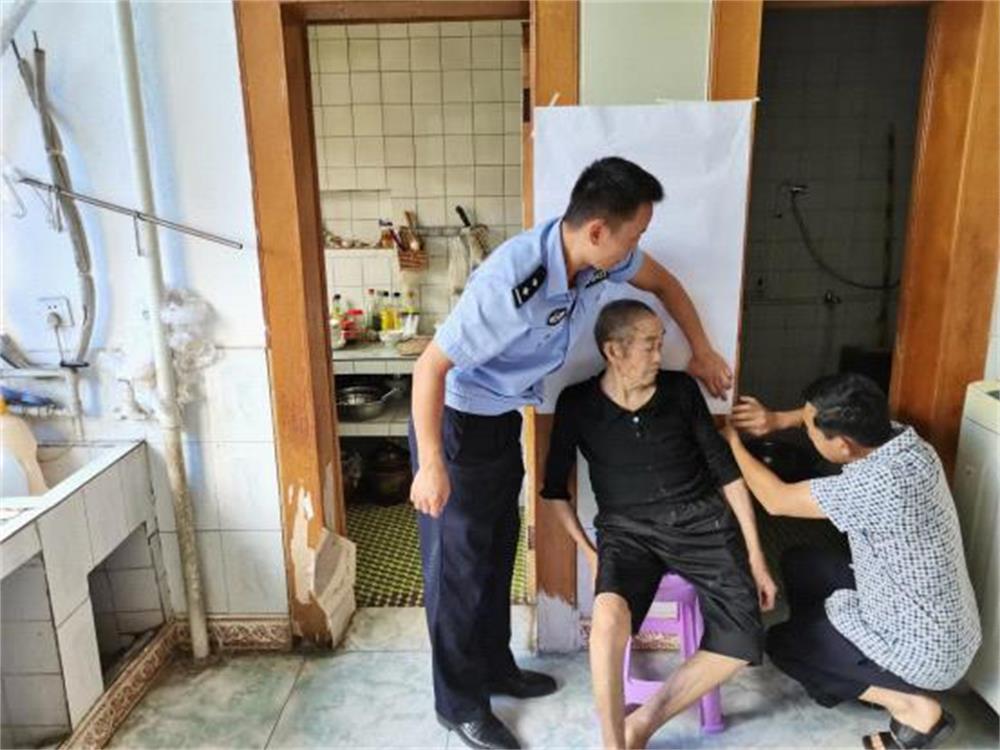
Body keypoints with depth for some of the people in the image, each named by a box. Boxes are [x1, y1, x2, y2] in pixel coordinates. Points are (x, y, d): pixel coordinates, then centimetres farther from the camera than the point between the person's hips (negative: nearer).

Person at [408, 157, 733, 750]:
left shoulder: (601, 256, -11)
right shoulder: (511, 283, -35)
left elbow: (663, 282, 10)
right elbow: (432, 365, -28)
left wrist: (702, 351, 12)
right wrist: (430, 465, -27)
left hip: (505, 419, 8)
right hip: (457, 424, -8)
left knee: (499, 551, 19)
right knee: (459, 565, 5)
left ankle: (495, 667, 39)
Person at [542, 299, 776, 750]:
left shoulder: (681, 389, 1)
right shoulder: (577, 403, -2)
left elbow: (726, 470, 5)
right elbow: (555, 488, 5)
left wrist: (756, 558, 3)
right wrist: (589, 553, -4)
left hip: (701, 521, 2)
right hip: (628, 530, -2)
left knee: (742, 643, -18)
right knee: (610, 613, -34)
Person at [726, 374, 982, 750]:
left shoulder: (878, 483, -36)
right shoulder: (899, 439, -12)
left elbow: (777, 500, -22)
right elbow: (841, 415, 12)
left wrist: (731, 440, -8)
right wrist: (778, 419, -3)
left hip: (925, 651, -8)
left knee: (780, 642, 10)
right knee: (800, 564, 16)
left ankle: (911, 705, 2)